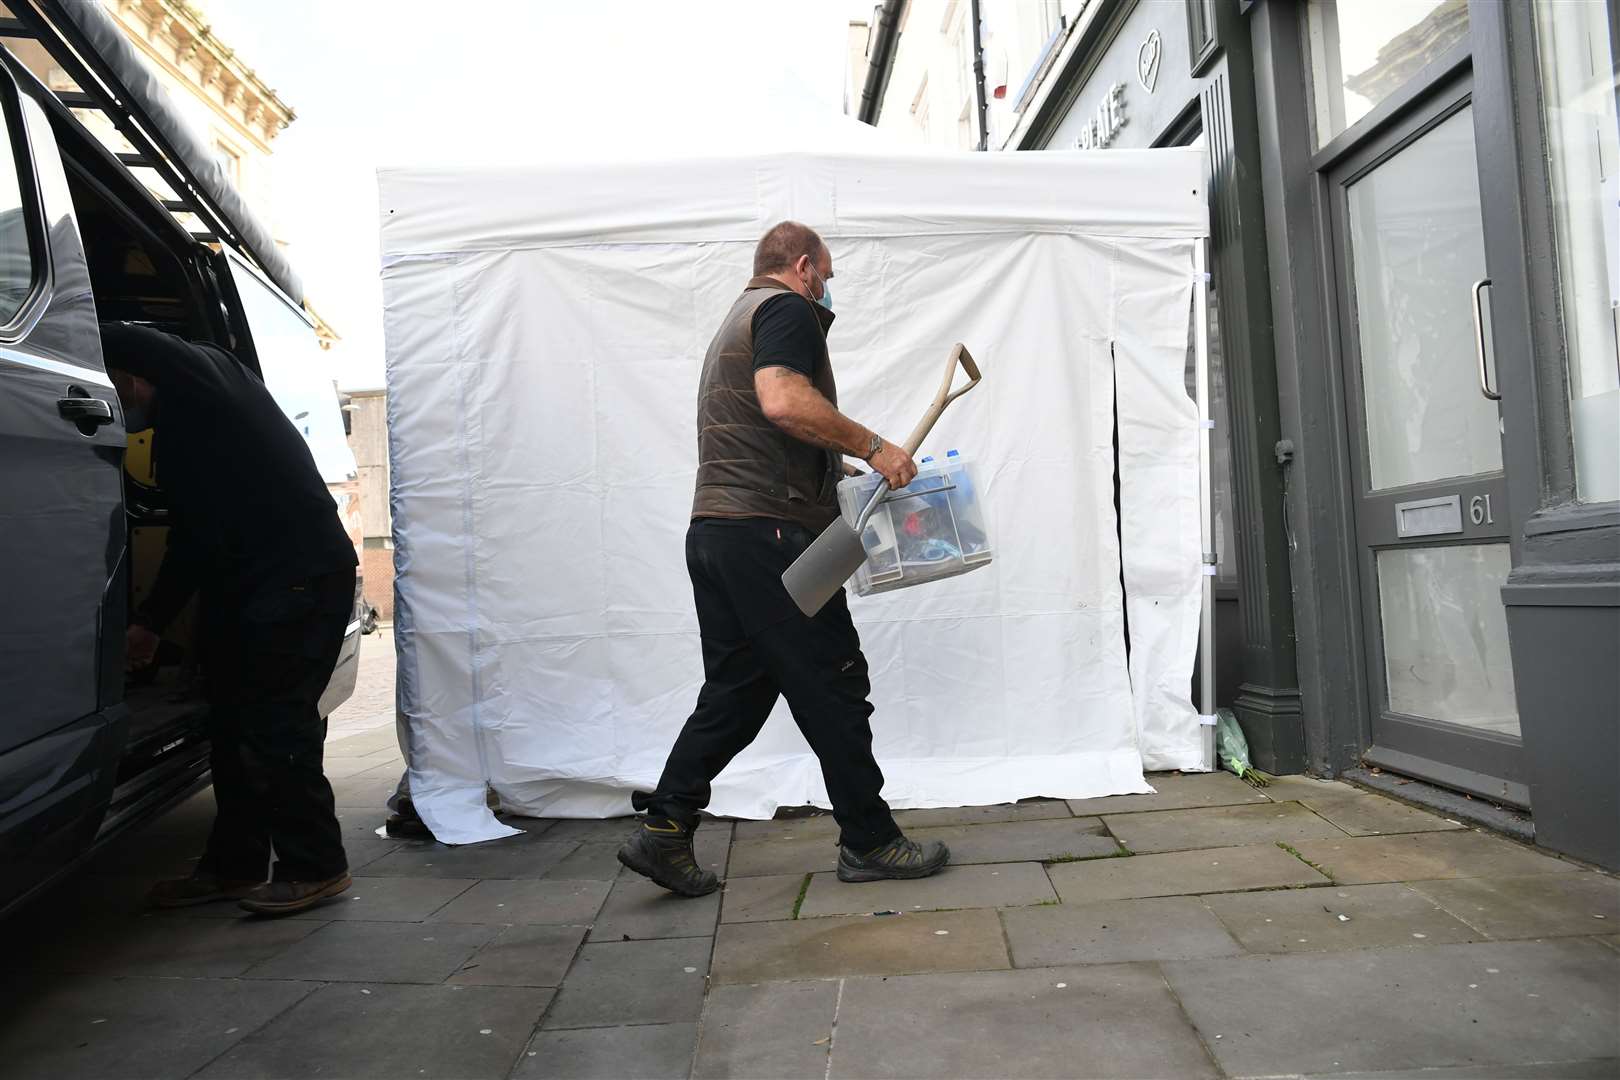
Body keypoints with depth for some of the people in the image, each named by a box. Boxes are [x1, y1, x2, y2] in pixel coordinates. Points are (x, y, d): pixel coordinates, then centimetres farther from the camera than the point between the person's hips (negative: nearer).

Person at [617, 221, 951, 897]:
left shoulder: (737, 321, 28)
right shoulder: (787, 310, -3)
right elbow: (784, 401, -23)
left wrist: (835, 468, 31)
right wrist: (871, 446, -17)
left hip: (713, 531, 10)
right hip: (769, 531, -10)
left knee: (735, 690, 13)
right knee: (833, 686, 0)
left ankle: (662, 830, 12)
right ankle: (868, 841, 11)